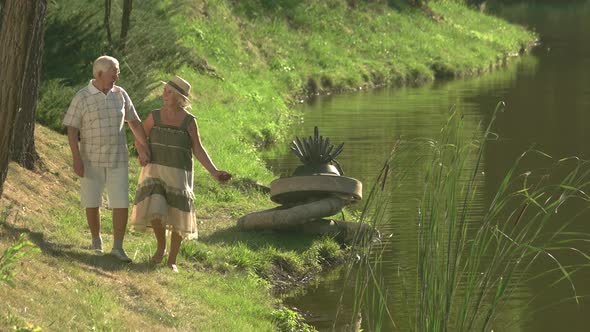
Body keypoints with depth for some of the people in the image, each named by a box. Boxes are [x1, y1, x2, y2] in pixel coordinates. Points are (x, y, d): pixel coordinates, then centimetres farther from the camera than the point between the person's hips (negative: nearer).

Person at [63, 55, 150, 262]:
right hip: (92, 159, -2)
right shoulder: (82, 97, -9)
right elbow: (71, 129, -9)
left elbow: (134, 121, 12)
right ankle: (96, 241, 24)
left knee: (121, 203, -7)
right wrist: (76, 159, -17)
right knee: (92, 202, 3)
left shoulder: (120, 94, 2)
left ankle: (118, 247, -3)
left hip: (117, 159, 2)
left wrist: (145, 146, 6)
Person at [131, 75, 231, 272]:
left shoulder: (189, 122, -5)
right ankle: (161, 245, 10)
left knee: (177, 219, 0)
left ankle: (172, 260, 16)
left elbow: (198, 151, -2)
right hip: (155, 172, 1)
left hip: (179, 175, -1)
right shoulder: (154, 117, -1)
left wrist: (214, 172, -13)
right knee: (155, 211, -17)